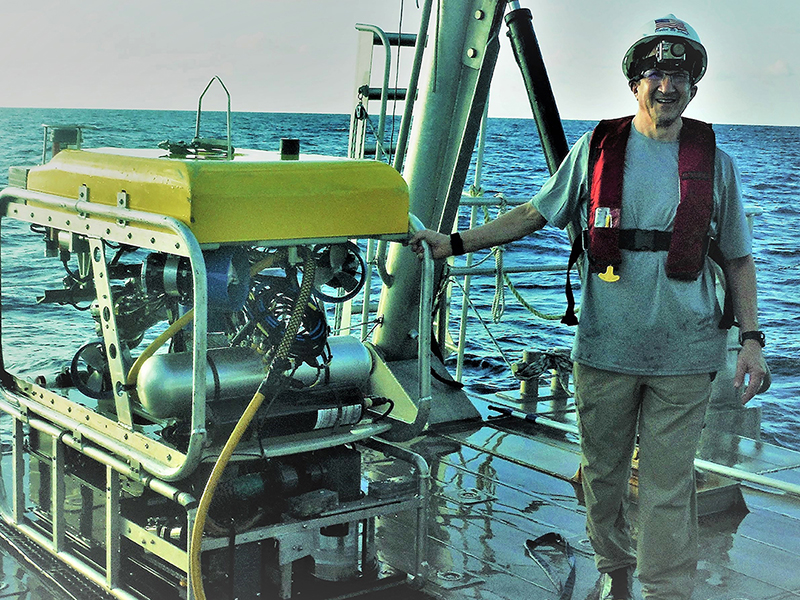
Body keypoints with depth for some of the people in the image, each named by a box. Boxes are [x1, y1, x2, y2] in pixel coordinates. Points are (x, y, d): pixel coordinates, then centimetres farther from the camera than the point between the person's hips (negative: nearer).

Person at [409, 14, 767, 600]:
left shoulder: (715, 163, 4)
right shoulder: (597, 150, 3)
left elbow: (738, 258, 9)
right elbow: (533, 214, 10)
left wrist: (751, 338, 2)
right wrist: (457, 242, 5)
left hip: (683, 355, -1)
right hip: (605, 349, 1)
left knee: (669, 486, 0)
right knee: (603, 474, 12)